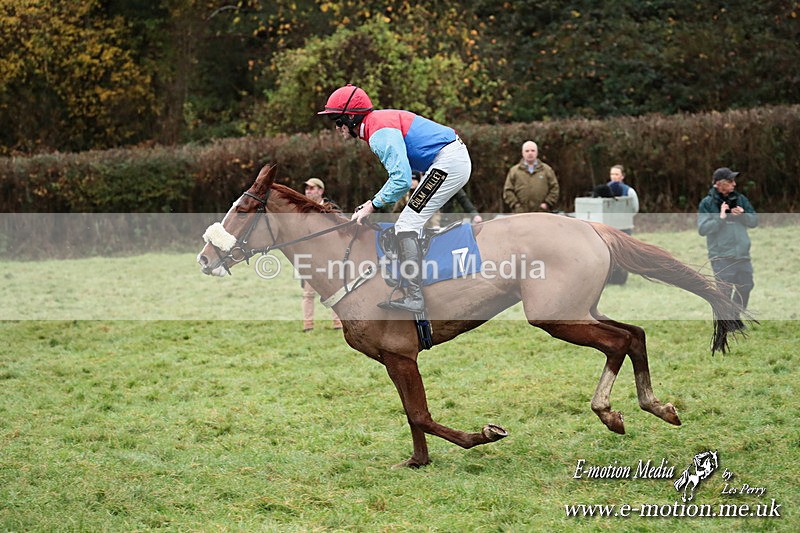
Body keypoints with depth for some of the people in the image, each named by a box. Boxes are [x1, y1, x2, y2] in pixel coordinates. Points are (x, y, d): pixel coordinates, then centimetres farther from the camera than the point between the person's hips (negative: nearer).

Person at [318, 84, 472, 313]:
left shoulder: (380, 133, -17)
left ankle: (414, 298, -18)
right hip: (456, 159, 11)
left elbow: (401, 179, -23)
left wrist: (373, 205, -12)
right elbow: (400, 172, 22)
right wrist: (375, 200, 13)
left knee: (406, 226, -12)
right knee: (409, 225, 17)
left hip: (448, 162, -11)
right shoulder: (381, 121, 16)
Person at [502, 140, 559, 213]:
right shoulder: (514, 171, 11)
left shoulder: (547, 170, 11)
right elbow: (508, 191, 7)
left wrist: (547, 203, -3)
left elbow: (554, 188, 9)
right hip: (520, 214, 0)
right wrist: (515, 204, -5)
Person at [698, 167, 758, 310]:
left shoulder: (740, 199, 9)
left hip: (743, 255, 5)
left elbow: (754, 221, 12)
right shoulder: (707, 203, -4)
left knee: (745, 287, 11)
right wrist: (720, 218, -19)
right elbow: (702, 229, -10)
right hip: (721, 257, -5)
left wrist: (743, 215, -8)